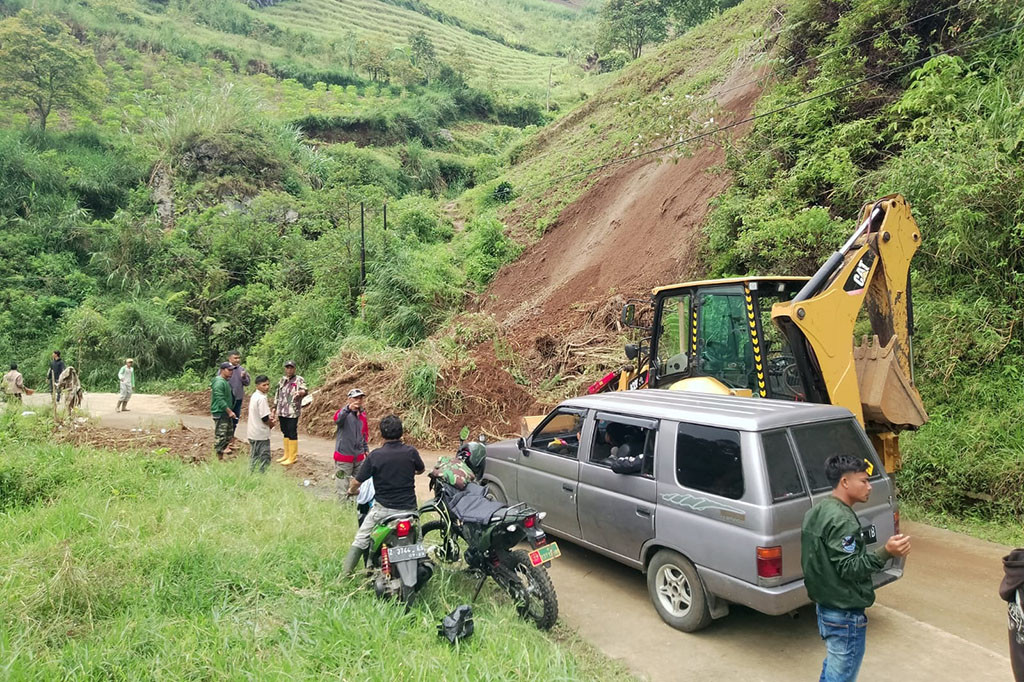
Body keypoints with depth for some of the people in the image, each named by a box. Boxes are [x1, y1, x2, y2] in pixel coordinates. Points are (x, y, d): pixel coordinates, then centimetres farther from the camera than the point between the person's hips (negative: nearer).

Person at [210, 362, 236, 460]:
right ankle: (219, 458, -3)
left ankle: (221, 455, 22)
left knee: (228, 437, 14)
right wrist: (229, 411, -21)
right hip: (220, 413, -10)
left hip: (226, 413, 10)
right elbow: (220, 399, -22)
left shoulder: (226, 382, 15)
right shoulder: (219, 382, -16)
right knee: (221, 437, -8)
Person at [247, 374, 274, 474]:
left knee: (254, 456, 17)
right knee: (265, 457, -1)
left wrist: (268, 419, 9)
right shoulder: (261, 398, -21)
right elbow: (264, 418, -21)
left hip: (252, 432, 10)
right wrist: (271, 424, -3)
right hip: (261, 434, -10)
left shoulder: (254, 395, 9)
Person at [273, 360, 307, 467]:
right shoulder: (282, 380, 16)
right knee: (285, 433, 14)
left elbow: (305, 390, -17)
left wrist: (301, 392, -40)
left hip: (293, 412, -7)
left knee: (292, 433, -5)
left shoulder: (299, 380, -5)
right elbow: (277, 394, 23)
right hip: (282, 412, 7)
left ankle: (292, 457, 1)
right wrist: (275, 407, 20)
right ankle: (286, 455, 24)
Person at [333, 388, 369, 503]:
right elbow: (337, 419, -36)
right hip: (344, 457, -6)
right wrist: (348, 408, -52)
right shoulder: (345, 413, -11)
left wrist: (366, 449, 18)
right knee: (343, 488, -1)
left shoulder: (362, 414, 8)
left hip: (359, 457, 6)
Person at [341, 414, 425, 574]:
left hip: (383, 508, -2)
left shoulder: (375, 455, -13)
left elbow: (356, 482, -7)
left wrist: (352, 490, 16)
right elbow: (421, 470, 13)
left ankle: (345, 572, 13)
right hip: (408, 507, 2)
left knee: (361, 539, 12)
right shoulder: (411, 452, -8)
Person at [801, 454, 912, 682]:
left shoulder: (817, 511, 7)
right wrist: (885, 553, -33)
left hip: (825, 606, 9)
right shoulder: (841, 520, -23)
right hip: (845, 614, -9)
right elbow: (849, 568, -26)